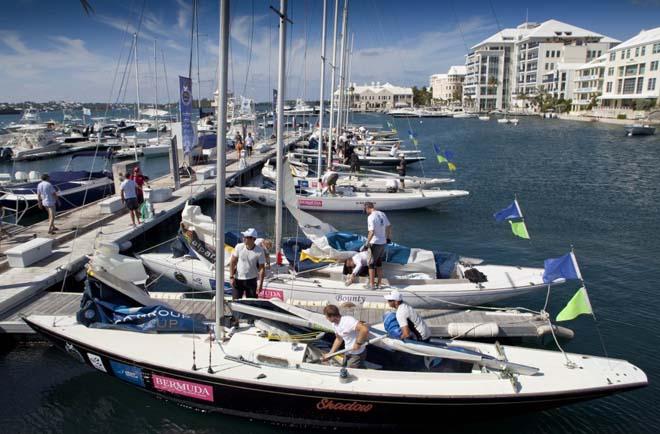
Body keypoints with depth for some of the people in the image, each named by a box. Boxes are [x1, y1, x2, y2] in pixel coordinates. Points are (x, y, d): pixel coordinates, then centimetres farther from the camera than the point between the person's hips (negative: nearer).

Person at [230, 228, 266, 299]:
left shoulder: (259, 251, -13)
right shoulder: (239, 247, -8)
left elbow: (261, 268, -9)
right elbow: (233, 262, 0)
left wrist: (260, 284, -12)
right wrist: (231, 277, -5)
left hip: (251, 280, -1)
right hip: (238, 280, 2)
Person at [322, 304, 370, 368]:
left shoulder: (348, 321, -31)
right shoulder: (334, 324, -2)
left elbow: (365, 329, -42)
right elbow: (339, 339, 11)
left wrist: (358, 343, -32)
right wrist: (330, 353, 7)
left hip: (357, 354, -8)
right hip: (348, 352, 8)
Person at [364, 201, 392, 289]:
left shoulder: (371, 217, -18)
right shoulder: (382, 214, 6)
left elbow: (372, 232, -25)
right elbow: (389, 227, 13)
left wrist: (367, 242, -16)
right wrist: (388, 238, 24)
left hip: (375, 243, -7)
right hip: (383, 242, 7)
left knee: (371, 264, 4)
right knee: (379, 263, 17)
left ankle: (371, 284, 9)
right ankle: (379, 283, 23)